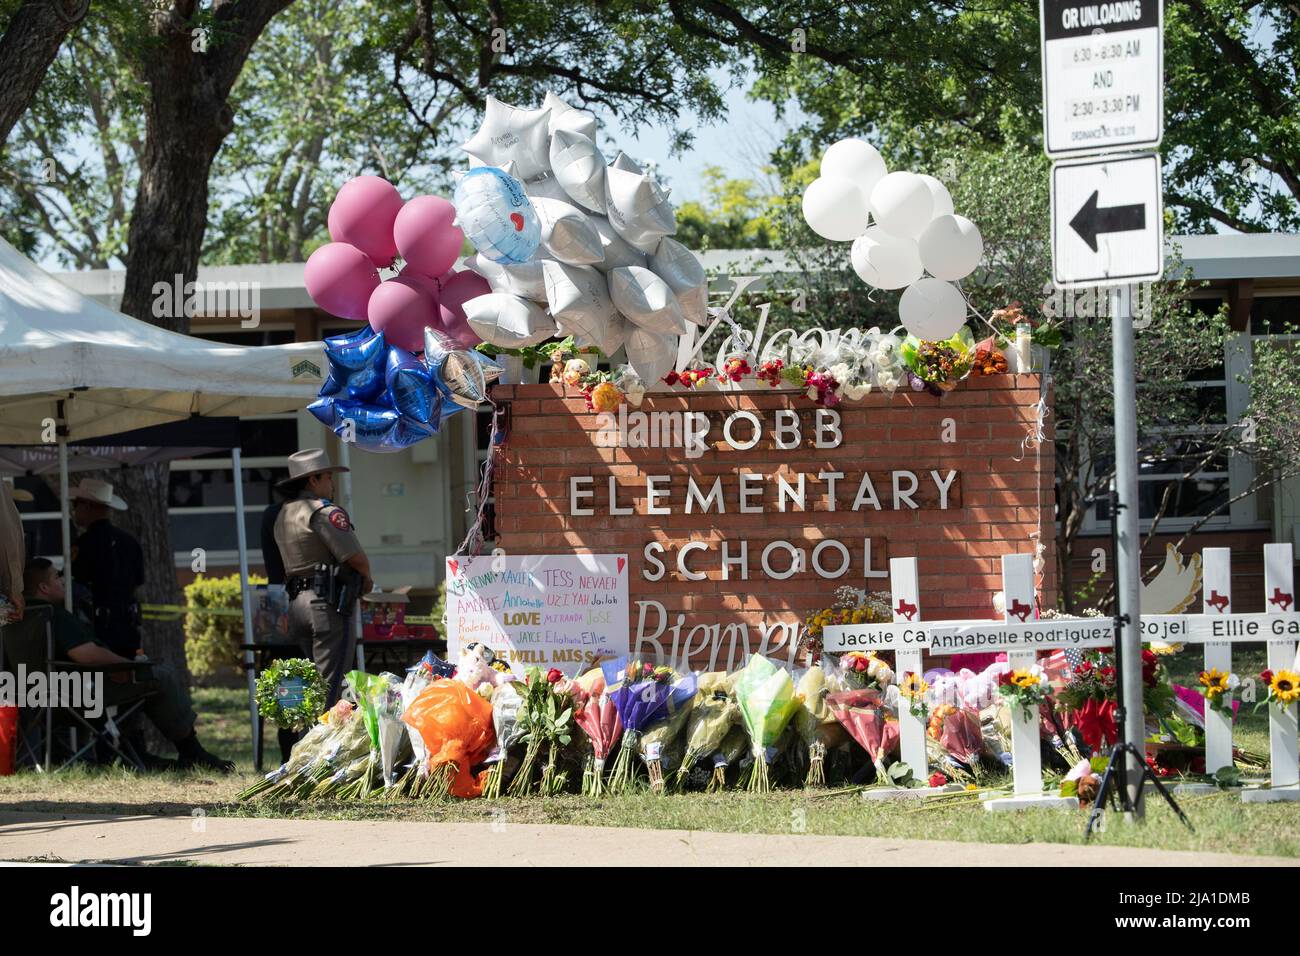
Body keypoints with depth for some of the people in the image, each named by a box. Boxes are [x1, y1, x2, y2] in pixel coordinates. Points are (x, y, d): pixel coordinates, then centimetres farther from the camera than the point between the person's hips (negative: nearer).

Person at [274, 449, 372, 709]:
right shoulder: (326, 512, -9)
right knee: (331, 687, -10)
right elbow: (356, 558, -14)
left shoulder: (285, 514, 19)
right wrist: (366, 579, 8)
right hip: (328, 603, -9)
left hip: (297, 602, 9)